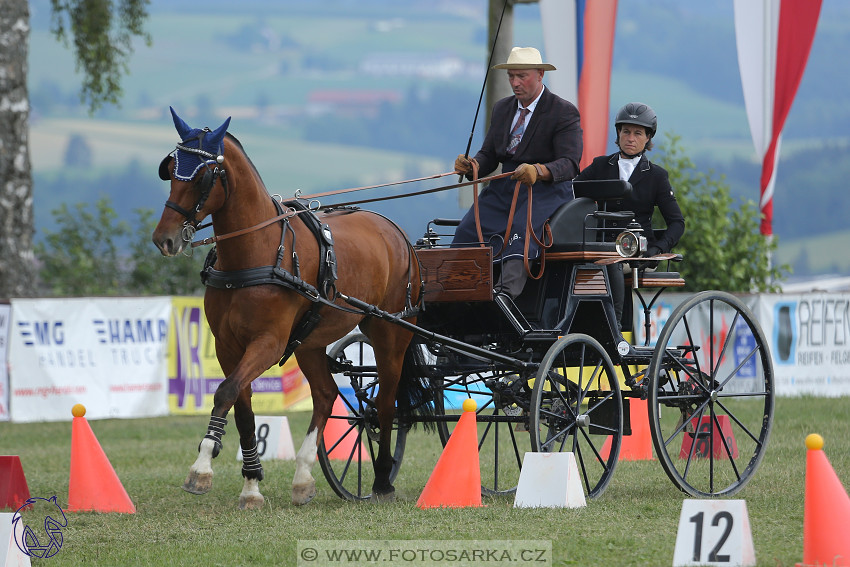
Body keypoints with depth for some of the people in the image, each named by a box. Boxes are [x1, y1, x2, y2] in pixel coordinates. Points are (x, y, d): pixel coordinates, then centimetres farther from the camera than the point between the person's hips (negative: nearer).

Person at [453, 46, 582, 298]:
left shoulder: (564, 112, -5)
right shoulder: (502, 109, 17)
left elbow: (569, 164, -16)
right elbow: (489, 155, 16)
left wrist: (538, 171, -37)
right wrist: (471, 166, -9)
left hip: (545, 190, -7)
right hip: (504, 188, 7)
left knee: (522, 230, -36)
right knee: (467, 229, -17)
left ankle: (508, 290, -55)